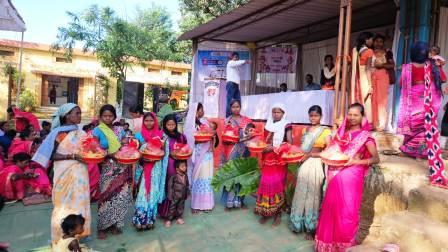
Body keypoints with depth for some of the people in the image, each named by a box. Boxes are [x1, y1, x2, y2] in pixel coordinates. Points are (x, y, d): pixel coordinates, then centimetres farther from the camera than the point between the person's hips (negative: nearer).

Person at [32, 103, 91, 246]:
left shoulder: (81, 133, 8)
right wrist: (72, 156, -21)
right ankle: (62, 238, 16)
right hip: (66, 173, -6)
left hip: (79, 172, 6)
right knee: (65, 203, 3)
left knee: (79, 201, 11)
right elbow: (51, 155, -13)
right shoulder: (60, 132, -10)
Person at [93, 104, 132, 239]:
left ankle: (114, 224, 21)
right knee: (107, 196, 0)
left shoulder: (120, 130, 8)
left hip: (121, 168, 4)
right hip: (106, 169, -4)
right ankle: (102, 227, 15)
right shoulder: (97, 131, -4)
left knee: (121, 196, 5)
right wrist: (109, 154, -20)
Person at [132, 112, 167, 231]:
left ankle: (150, 218, 16)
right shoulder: (139, 135, 3)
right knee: (142, 192, -4)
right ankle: (140, 219, 5)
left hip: (155, 167, 1)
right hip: (143, 167, -1)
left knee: (153, 192, 5)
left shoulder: (160, 135, 4)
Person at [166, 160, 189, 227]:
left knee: (181, 207, 15)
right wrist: (170, 195, -14)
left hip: (182, 196, 5)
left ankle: (179, 218, 29)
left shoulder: (185, 176, 0)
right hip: (175, 196, -5)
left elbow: (187, 185, 10)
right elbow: (170, 186, -14)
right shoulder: (174, 176, -18)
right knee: (172, 207, 3)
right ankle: (169, 220, 11)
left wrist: (187, 194, 12)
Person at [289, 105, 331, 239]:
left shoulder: (326, 131, -4)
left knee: (312, 194, 2)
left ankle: (311, 228, 15)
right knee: (301, 194, 11)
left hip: (316, 165, -5)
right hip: (304, 164, 5)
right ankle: (299, 223, 26)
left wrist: (311, 154, -13)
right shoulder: (305, 130, 12)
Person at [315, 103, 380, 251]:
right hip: (336, 176, 5)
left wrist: (357, 161, -19)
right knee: (331, 207, 9)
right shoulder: (342, 132, 11)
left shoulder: (365, 136, -4)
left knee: (347, 210, 1)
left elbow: (376, 159, -7)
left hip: (351, 178, -5)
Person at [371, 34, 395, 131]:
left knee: (381, 99, -8)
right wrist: (373, 66, -3)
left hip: (383, 76, -2)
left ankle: (381, 124, -8)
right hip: (372, 77, 2)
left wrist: (382, 65, -9)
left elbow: (392, 65, 3)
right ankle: (373, 123, -1)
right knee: (373, 99, -4)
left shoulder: (387, 52, 9)